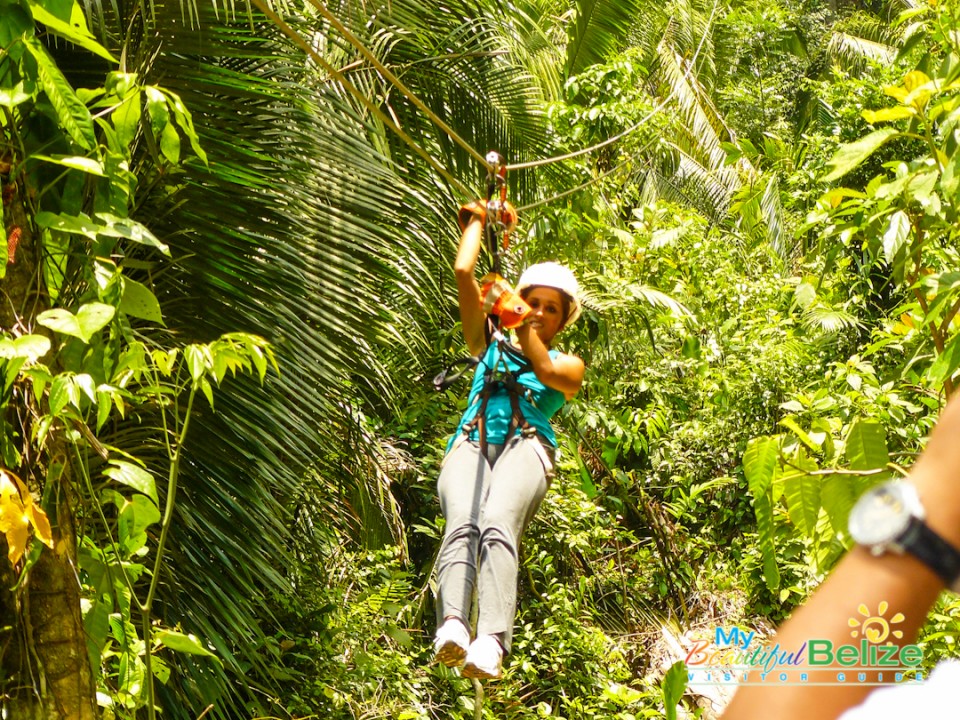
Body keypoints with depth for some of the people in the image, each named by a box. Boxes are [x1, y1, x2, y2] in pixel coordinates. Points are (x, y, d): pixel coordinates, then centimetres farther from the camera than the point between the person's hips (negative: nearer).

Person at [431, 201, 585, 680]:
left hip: (525, 447, -2)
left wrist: (524, 324, 9)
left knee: (497, 527, -35)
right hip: (471, 444, 2)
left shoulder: (568, 365, 29)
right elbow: (463, 272, 25)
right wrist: (476, 220, 36)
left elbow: (546, 371, 3)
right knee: (461, 526, -33)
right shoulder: (491, 347, 32)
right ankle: (451, 627, -55)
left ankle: (492, 643, -54)